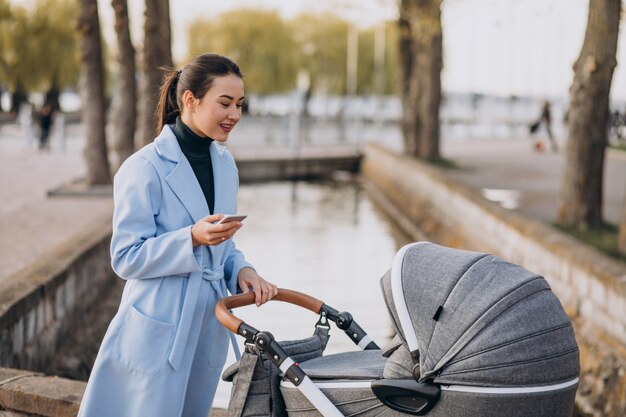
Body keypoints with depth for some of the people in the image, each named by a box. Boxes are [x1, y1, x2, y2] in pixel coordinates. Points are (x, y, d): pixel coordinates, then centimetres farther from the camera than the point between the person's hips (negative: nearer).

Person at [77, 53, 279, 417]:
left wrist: (241, 270, -3)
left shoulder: (224, 162, 8)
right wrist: (192, 238, -27)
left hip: (209, 328, 7)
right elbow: (126, 258, -15)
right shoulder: (145, 168, -15)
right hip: (160, 329, -7)